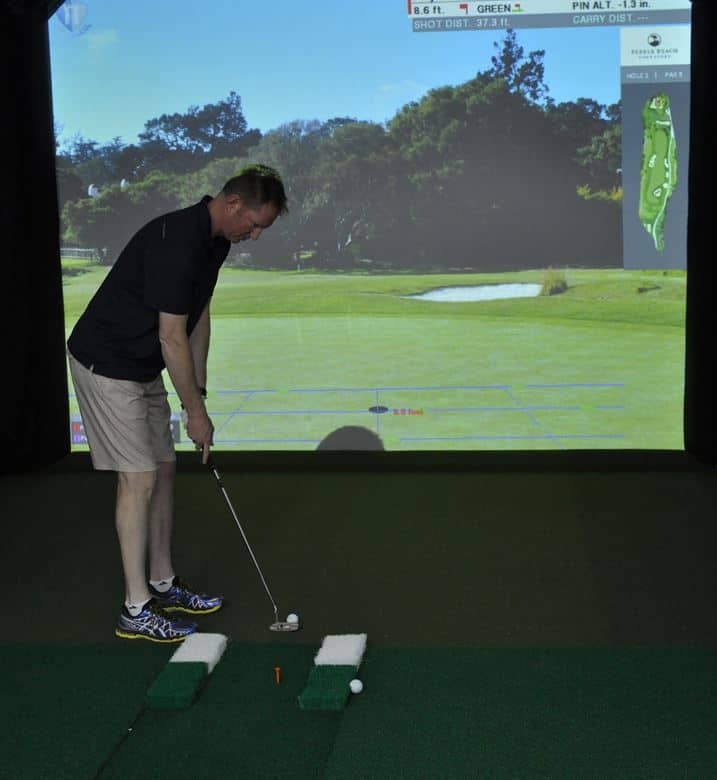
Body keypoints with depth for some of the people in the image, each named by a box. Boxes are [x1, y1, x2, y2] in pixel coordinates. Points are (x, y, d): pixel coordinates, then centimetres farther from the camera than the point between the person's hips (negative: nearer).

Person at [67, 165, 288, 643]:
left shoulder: (215, 241, 3)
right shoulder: (176, 241, -27)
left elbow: (199, 318, 10)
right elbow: (172, 338, -24)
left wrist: (198, 393, 8)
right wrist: (195, 411, -15)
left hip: (143, 367, 10)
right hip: (106, 365, -10)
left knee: (163, 467, 12)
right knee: (139, 478, -8)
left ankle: (162, 585, 23)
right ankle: (136, 611, 0)